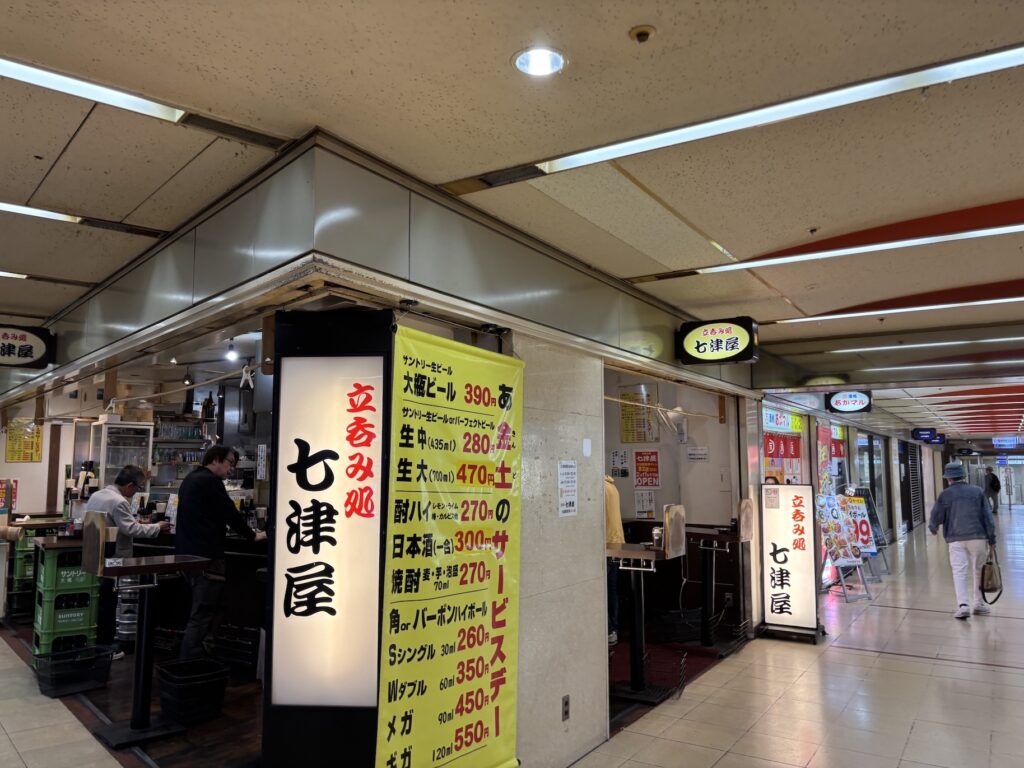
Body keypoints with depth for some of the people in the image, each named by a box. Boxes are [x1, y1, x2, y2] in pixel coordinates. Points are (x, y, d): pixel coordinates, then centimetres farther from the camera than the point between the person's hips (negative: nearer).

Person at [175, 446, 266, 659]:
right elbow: (230, 513, -13)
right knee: (202, 618, -7)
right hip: (206, 557, -10)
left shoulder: (190, 479, 18)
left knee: (199, 615, 18)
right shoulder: (210, 481, -13)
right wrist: (252, 536, 0)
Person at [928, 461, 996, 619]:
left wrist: (933, 528, 28)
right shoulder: (977, 491, 7)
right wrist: (992, 539, 10)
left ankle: (963, 604, -17)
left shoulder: (945, 495, 3)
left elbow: (935, 517, 6)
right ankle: (979, 603, 24)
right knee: (978, 571, 17)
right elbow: (988, 517, 5)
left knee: (959, 572, -3)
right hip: (978, 537, 2)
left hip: (956, 539, -2)